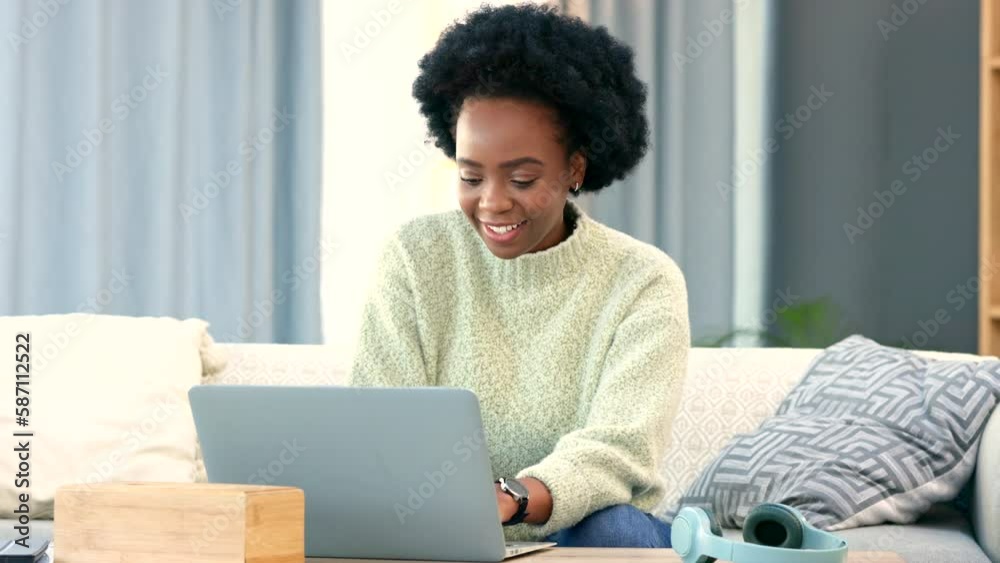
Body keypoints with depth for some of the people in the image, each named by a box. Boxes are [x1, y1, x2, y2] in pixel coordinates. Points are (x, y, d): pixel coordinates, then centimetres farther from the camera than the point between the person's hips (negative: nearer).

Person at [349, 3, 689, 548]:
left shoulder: (644, 283, -8)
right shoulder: (416, 257, -2)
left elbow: (618, 448, -22)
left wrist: (509, 499, -43)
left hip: (581, 538, -1)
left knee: (614, 527, -33)